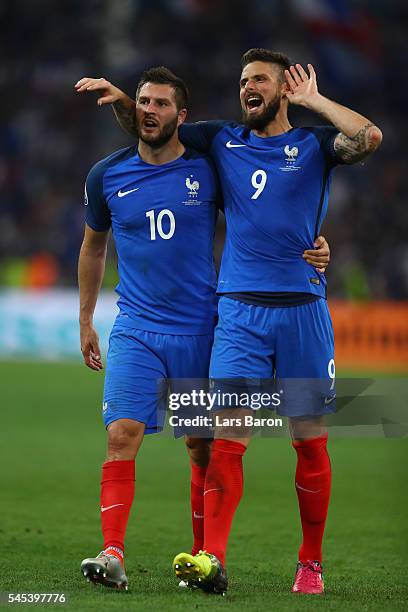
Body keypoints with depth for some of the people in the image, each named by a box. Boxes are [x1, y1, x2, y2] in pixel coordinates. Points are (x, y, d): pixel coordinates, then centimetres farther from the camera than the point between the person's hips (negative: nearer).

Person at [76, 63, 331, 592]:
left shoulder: (208, 169, -2)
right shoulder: (106, 176, 4)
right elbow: (93, 247, 19)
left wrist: (311, 248, -9)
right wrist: (85, 321, 21)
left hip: (200, 329, 0)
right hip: (136, 327, 0)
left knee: (203, 447, 5)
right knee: (121, 435, -15)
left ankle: (203, 555, 18)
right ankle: (112, 554, -20)